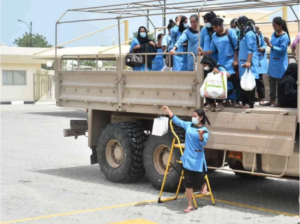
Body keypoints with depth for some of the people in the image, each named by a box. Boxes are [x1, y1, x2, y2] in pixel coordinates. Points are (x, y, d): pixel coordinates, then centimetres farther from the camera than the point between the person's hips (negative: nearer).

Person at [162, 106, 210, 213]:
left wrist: (201, 135, -38)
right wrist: (168, 111, 18)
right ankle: (190, 205, 10)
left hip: (198, 159, -4)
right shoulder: (188, 125, 7)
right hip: (188, 158, 4)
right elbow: (177, 121, 19)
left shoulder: (204, 130, -8)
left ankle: (204, 185, 44)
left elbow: (203, 143, -18)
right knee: (188, 182, 3)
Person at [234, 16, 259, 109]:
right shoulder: (244, 34, 17)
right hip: (243, 62, 9)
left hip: (248, 62, -9)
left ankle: (250, 103, -2)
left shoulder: (249, 34, -12)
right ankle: (245, 101, 15)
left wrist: (248, 61, -23)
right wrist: (237, 60, 22)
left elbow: (250, 49, -18)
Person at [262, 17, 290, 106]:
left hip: (280, 63, -8)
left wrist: (271, 46, -28)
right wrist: (268, 43, -5)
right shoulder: (274, 33, 7)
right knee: (272, 82, 14)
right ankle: (272, 100, 22)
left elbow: (282, 49, -23)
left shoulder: (284, 37, -18)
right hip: (272, 62, 8)